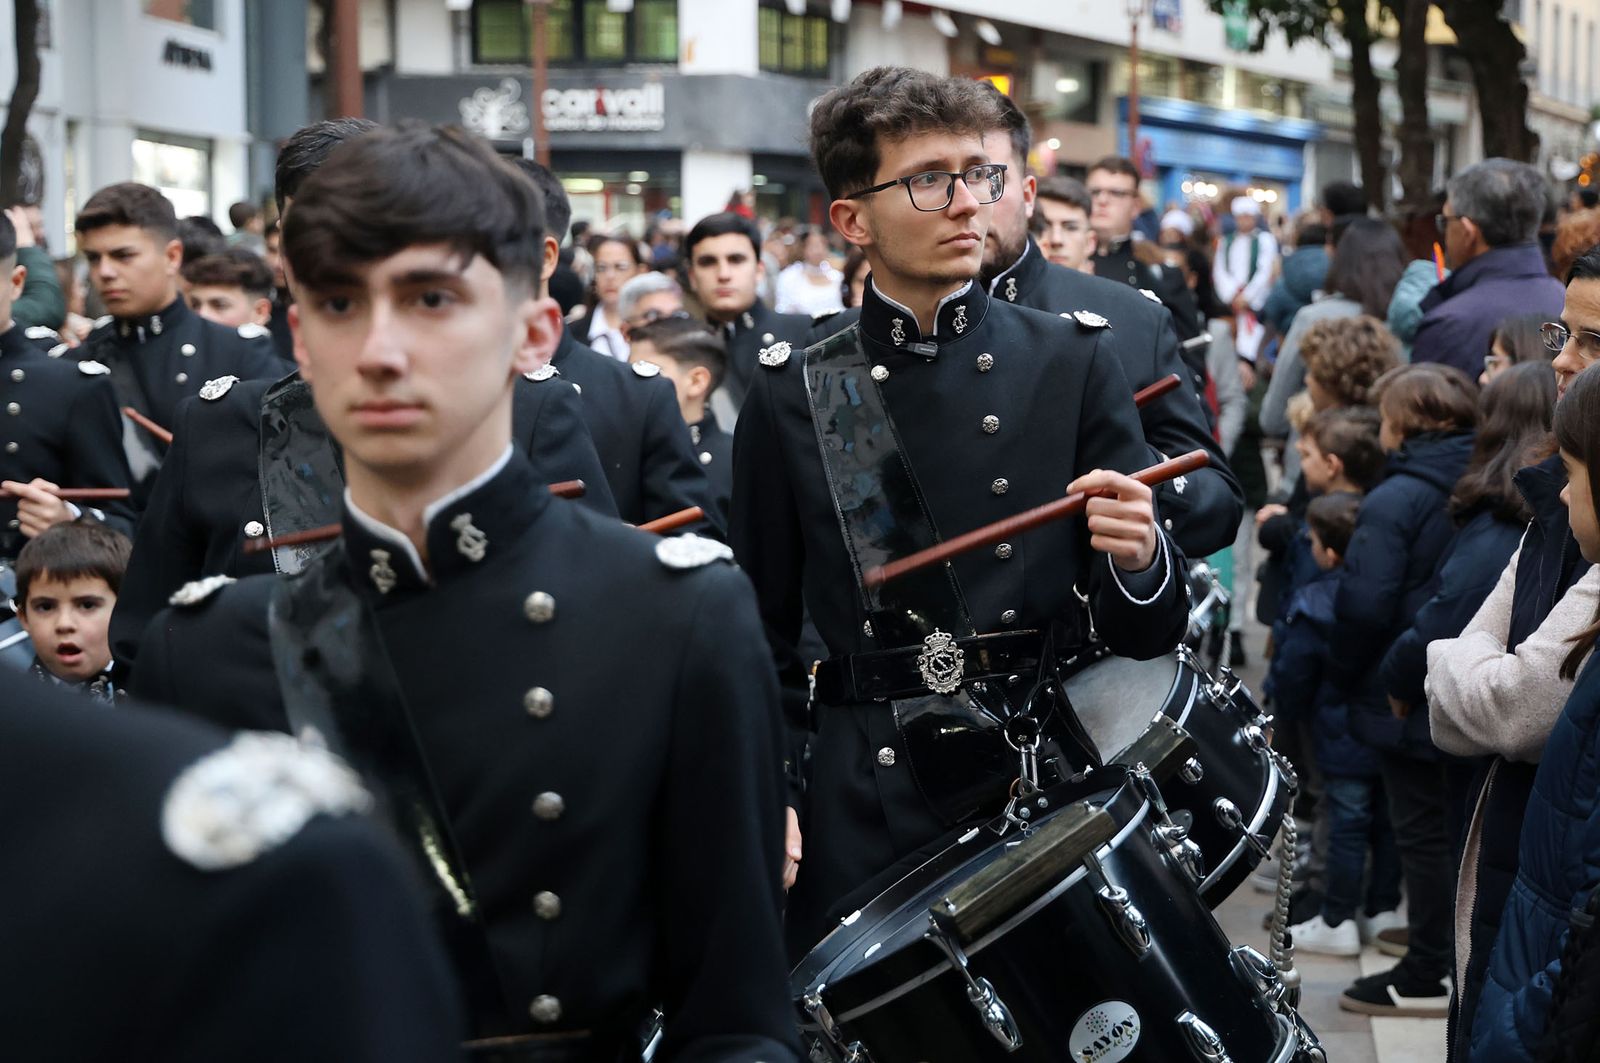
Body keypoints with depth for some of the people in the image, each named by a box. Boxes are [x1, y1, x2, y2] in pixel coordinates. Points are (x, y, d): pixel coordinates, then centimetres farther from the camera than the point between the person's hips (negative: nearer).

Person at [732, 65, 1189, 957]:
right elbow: (763, 632, 10)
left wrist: (1138, 558, -19)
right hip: (864, 823, 0)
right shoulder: (793, 397, 4)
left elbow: (1148, 632, 3)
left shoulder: (1073, 361, 3)